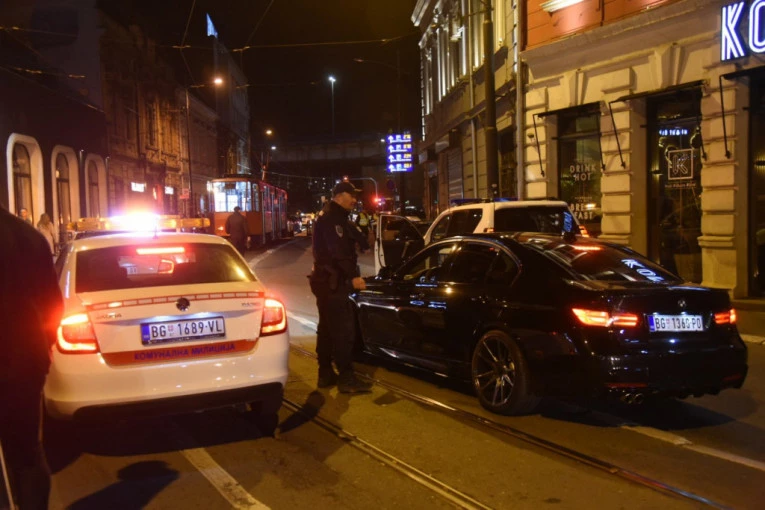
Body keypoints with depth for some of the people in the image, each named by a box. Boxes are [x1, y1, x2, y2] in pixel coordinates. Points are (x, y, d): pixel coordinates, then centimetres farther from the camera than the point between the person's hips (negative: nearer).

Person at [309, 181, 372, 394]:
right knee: (343, 330, -11)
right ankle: (346, 378, -9)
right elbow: (339, 251, -25)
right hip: (331, 281, -11)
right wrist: (353, 275, -29)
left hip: (329, 280, 11)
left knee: (327, 328, 13)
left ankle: (325, 374, 20)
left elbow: (355, 237, 12)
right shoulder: (330, 218, -14)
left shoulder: (337, 217, 21)